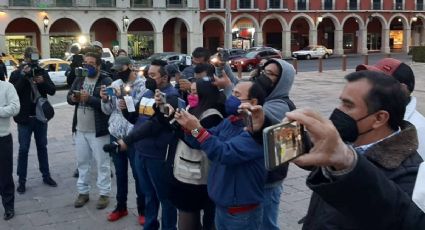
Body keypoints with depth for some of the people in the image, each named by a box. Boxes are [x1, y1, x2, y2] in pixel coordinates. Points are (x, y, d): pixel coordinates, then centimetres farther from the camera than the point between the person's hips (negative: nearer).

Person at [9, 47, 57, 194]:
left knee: (42, 147, 13)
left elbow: (52, 91, -1)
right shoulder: (16, 74, -4)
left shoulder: (42, 73, 5)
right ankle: (21, 180, 9)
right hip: (25, 118, -3)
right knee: (23, 149, 2)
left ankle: (46, 176, 24)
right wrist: (24, 76, -23)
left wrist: (43, 81, -18)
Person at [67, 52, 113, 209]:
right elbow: (69, 97, 11)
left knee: (102, 163, 3)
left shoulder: (106, 81, -10)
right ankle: (83, 192, 27)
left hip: (98, 130, -6)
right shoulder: (79, 80, 10)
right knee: (82, 162, 15)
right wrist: (73, 98, -12)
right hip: (80, 129, 6)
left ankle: (104, 194, 14)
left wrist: (89, 98, -30)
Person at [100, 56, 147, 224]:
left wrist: (125, 97, -24)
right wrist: (105, 100, -10)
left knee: (138, 174, 5)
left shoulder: (142, 85, -9)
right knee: (120, 173, 16)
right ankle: (121, 207, 30)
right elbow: (108, 111, 10)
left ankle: (142, 210, 19)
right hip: (115, 135, 5)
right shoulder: (115, 84, 8)